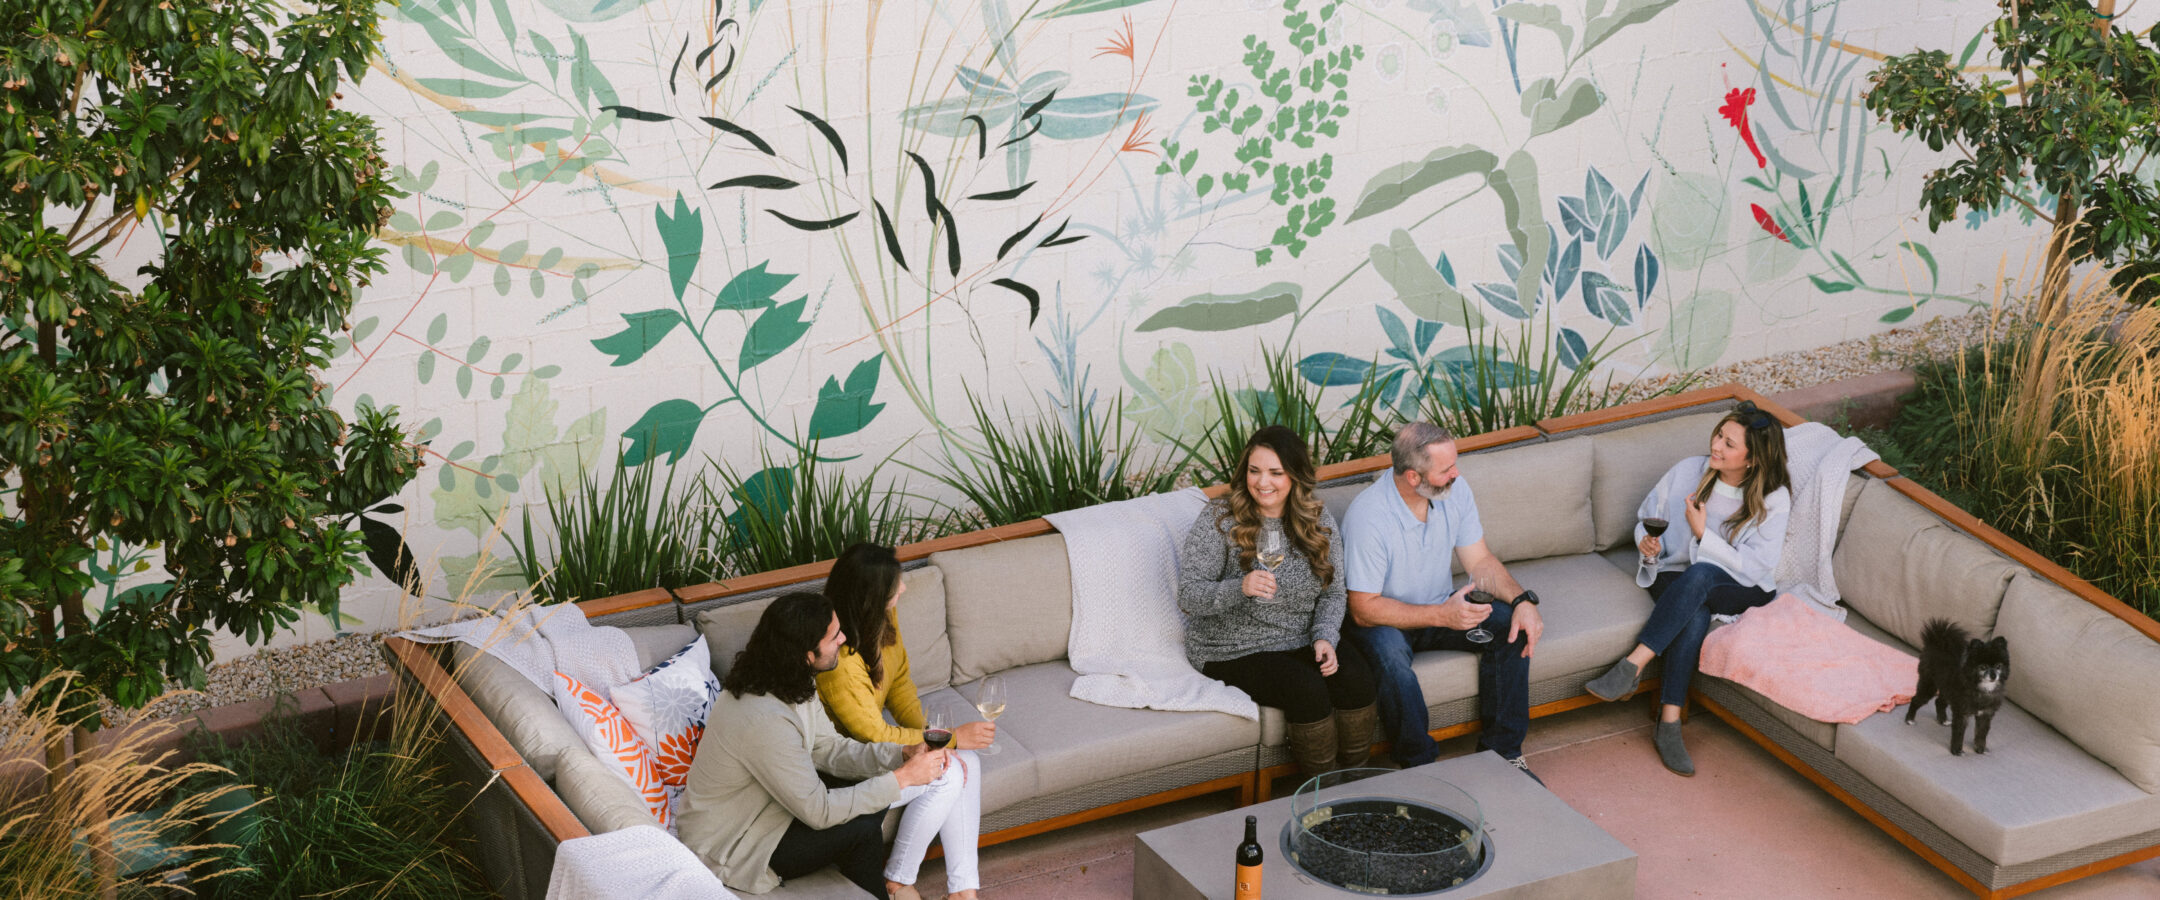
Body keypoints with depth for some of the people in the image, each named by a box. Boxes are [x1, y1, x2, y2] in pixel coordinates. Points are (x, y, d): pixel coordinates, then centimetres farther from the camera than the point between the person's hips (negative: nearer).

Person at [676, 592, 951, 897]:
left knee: (873, 800, 1)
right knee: (861, 830, -15)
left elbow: (827, 748, 5)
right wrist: (903, 778, -23)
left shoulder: (792, 684, -6)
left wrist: (901, 755, -11)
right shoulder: (766, 720, -35)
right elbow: (819, 812, -27)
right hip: (726, 849, -9)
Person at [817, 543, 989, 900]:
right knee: (947, 777, -18)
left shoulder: (883, 619, -9)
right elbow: (877, 737, -25)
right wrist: (952, 738, -18)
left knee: (966, 762, -7)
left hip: (869, 740, 9)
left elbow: (900, 683, 4)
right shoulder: (839, 664, -34)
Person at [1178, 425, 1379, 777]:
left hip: (1300, 644, 4)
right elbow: (1188, 595, -15)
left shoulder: (1319, 524, 3)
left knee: (1354, 673, -25)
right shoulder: (1218, 520, -10)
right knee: (1306, 688, -30)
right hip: (1233, 652, -4)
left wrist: (1326, 637, -12)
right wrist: (1240, 588, -33)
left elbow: (1332, 593, 8)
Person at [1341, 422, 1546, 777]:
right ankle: (1419, 766, -18)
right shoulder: (1367, 517, -29)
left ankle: (1502, 749, -6)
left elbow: (1480, 561, -1)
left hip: (1442, 607, 6)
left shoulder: (1455, 489, -10)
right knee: (1392, 660, -38)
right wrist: (1442, 615, -32)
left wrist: (1523, 600, -19)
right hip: (1384, 621, -6)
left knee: (1513, 627, -18)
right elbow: (1364, 609, -25)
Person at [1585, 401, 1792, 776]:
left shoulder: (1774, 500, -9)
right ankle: (1669, 724, -38)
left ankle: (1633, 665, -39)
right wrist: (1647, 542, -13)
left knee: (1698, 576, -38)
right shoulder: (1689, 471, -1)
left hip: (1739, 590, -2)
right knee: (1695, 617, -36)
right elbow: (1647, 518, 11)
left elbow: (1754, 567, -14)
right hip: (1676, 579, 2)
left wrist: (1702, 533, -19)